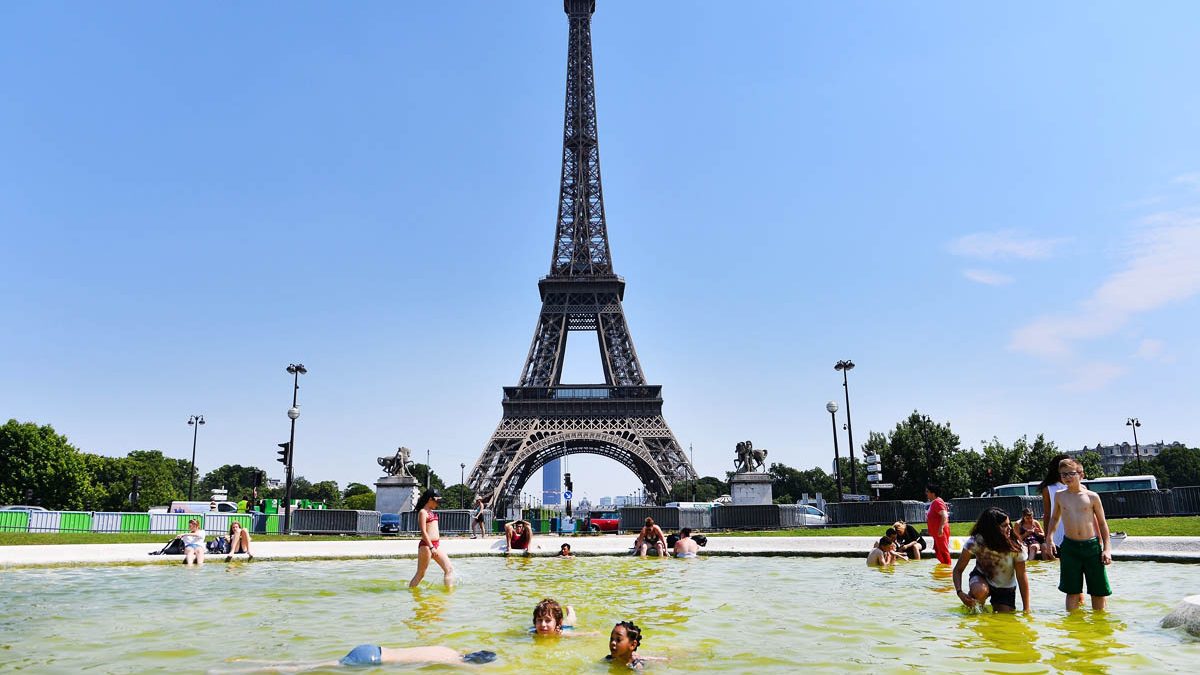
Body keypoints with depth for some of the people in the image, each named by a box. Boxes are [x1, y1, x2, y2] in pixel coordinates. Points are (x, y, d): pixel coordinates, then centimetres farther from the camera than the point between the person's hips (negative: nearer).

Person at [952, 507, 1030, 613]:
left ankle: (995, 608, 33)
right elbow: (958, 570, -20)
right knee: (980, 591, -34)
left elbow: (1022, 577, -17)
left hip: (1005, 588, 2)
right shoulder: (975, 542, -26)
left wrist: (1026, 609, -17)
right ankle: (976, 606, -1)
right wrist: (960, 592, -36)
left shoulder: (1016, 547, -24)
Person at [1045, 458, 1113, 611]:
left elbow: (1102, 523, 4)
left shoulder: (1092, 497, -1)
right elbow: (1054, 518, 19)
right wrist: (1049, 540, 13)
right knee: (1072, 590, 4)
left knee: (1099, 590, 7)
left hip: (1092, 545, -1)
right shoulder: (1060, 496, 5)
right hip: (1069, 547, 1)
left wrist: (1107, 548, -1)